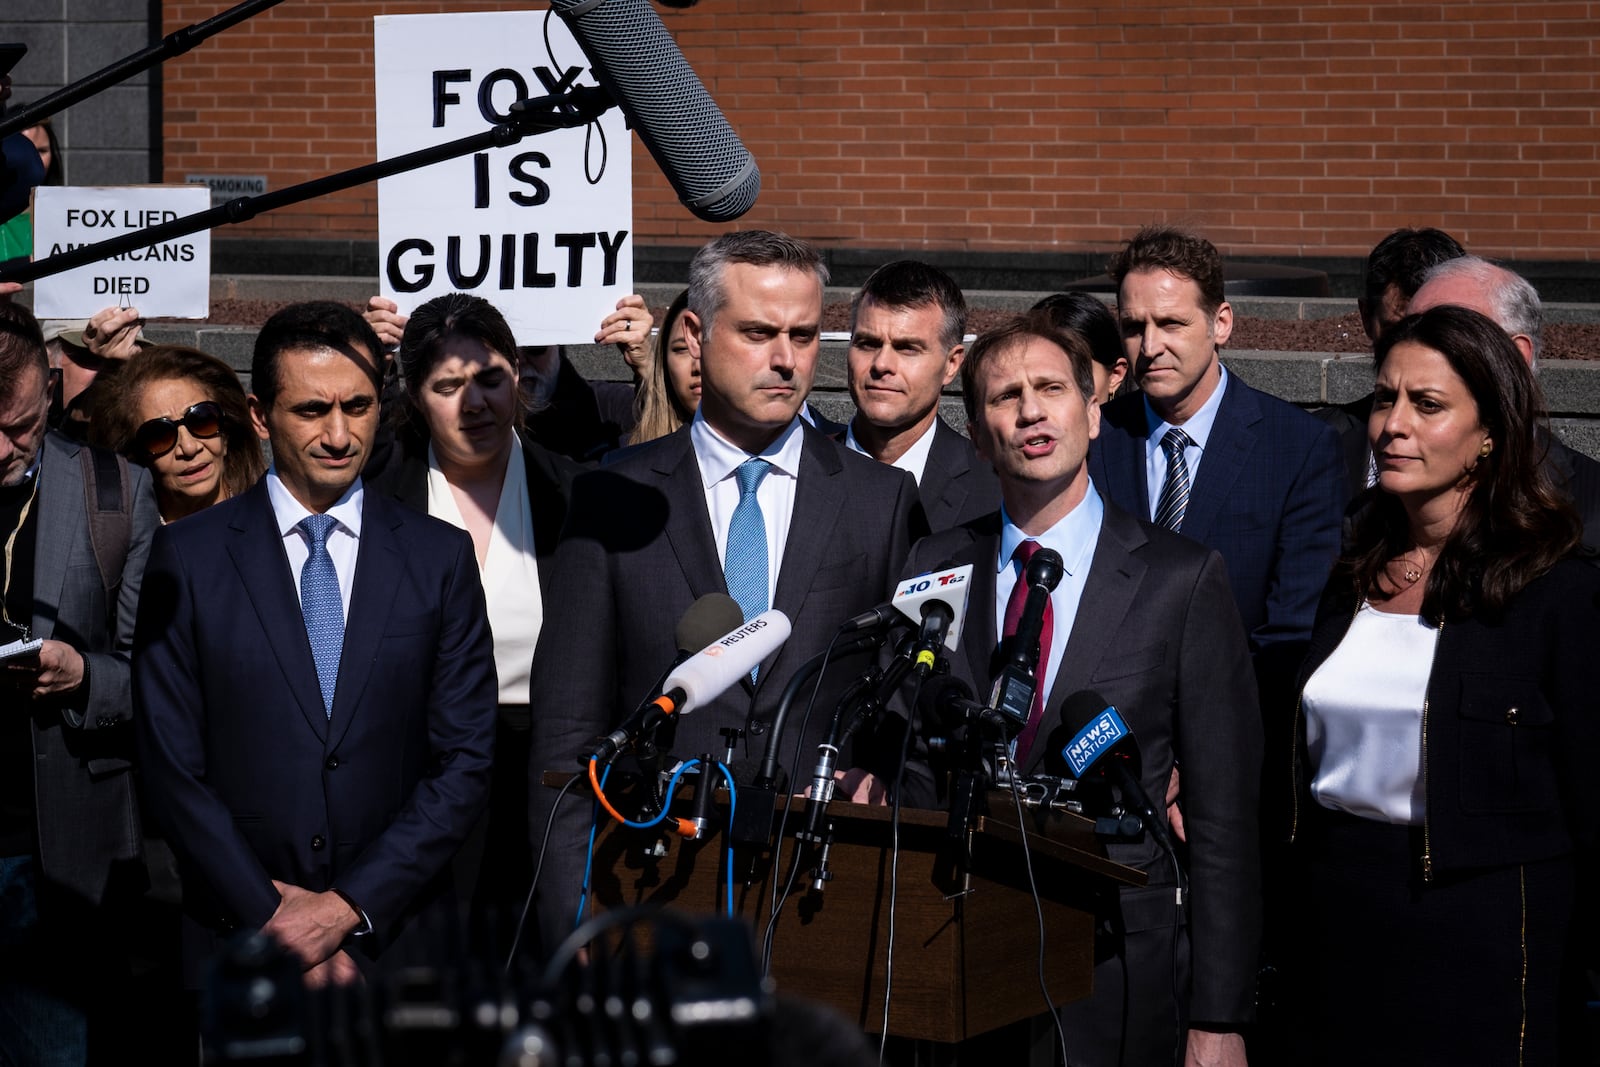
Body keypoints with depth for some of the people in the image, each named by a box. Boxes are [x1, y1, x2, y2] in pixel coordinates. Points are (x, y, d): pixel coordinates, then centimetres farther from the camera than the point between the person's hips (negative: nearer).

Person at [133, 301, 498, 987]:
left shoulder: (441, 557, 3)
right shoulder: (187, 557, -1)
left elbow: (466, 762, -1)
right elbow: (172, 770, -4)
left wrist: (348, 906, -10)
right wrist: (275, 923, -11)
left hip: (401, 943, 1)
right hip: (236, 949, -1)